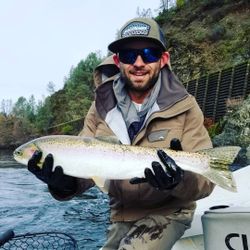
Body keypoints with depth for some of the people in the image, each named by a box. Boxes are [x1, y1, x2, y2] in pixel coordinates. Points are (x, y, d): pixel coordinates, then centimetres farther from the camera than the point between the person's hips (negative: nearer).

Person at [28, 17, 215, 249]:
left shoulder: (183, 107, -15)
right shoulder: (101, 107, -6)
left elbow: (205, 181, -17)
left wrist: (178, 181, -39)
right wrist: (66, 184, -31)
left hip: (167, 213, -3)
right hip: (120, 215, 4)